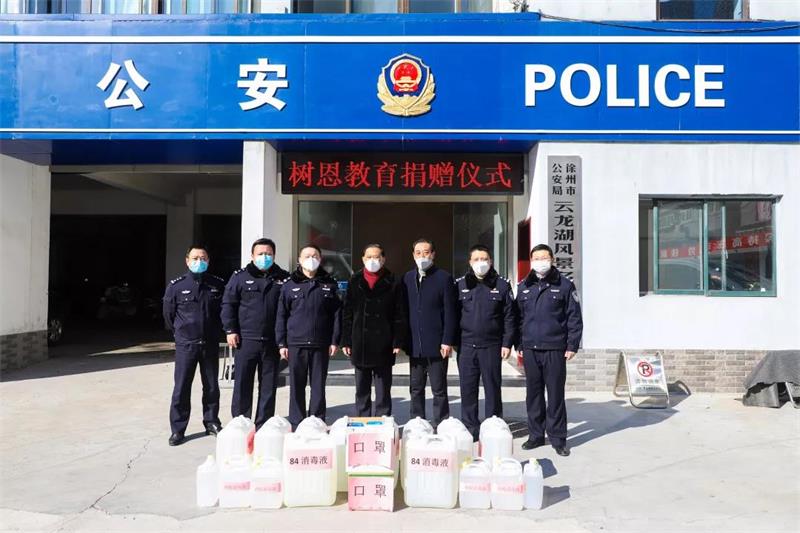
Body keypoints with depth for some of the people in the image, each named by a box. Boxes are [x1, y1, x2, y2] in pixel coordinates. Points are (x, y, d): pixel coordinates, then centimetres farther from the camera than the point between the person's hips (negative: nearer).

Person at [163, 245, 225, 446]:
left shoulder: (218, 285, 0)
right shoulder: (176, 286, -3)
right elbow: (168, 314, 8)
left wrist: (216, 332, 10)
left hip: (210, 345, 2)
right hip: (185, 345, -2)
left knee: (211, 387, 11)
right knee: (181, 388, 0)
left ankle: (211, 422, 26)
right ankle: (178, 429, 12)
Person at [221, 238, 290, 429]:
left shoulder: (283, 278, 6)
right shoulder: (240, 277, 3)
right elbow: (228, 304, 3)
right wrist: (230, 330, -5)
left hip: (272, 342, 2)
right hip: (246, 340, -1)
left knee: (269, 385, 8)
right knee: (242, 384, 3)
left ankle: (263, 426, 19)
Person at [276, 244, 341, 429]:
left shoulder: (329, 284, 7)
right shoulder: (290, 285, 6)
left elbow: (336, 314, 5)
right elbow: (281, 315, 5)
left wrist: (334, 340, -1)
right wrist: (282, 343, -1)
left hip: (321, 344, 0)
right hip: (296, 344, 0)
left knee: (319, 386, 6)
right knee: (296, 386, 6)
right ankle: (296, 425, 15)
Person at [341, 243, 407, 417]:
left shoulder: (393, 284, 0)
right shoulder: (355, 282, 7)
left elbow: (399, 315, -1)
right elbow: (347, 314, 6)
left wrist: (397, 342, -8)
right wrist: (346, 341, 0)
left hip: (383, 346, -2)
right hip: (360, 345, 2)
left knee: (383, 391, 6)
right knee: (362, 390, 12)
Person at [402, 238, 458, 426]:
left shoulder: (444, 278, -4)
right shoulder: (407, 278, 9)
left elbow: (450, 312, -6)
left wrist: (447, 341, -12)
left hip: (436, 345, -4)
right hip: (415, 345, 4)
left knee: (439, 390, 4)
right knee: (416, 389, 12)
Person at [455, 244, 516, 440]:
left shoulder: (502, 285, 3)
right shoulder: (460, 285, 6)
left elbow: (509, 317, 2)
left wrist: (507, 343, -4)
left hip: (492, 346, -1)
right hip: (466, 345, 2)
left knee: (492, 388, 6)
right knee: (468, 389, 6)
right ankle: (470, 428, 18)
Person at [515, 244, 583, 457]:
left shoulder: (564, 285, 1)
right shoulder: (524, 287, 11)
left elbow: (574, 318, 0)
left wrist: (572, 345, -6)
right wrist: (519, 346, 9)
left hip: (555, 350, -3)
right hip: (530, 350, 3)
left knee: (556, 395, 3)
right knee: (533, 394, 10)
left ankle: (558, 438, 14)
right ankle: (536, 435, 22)